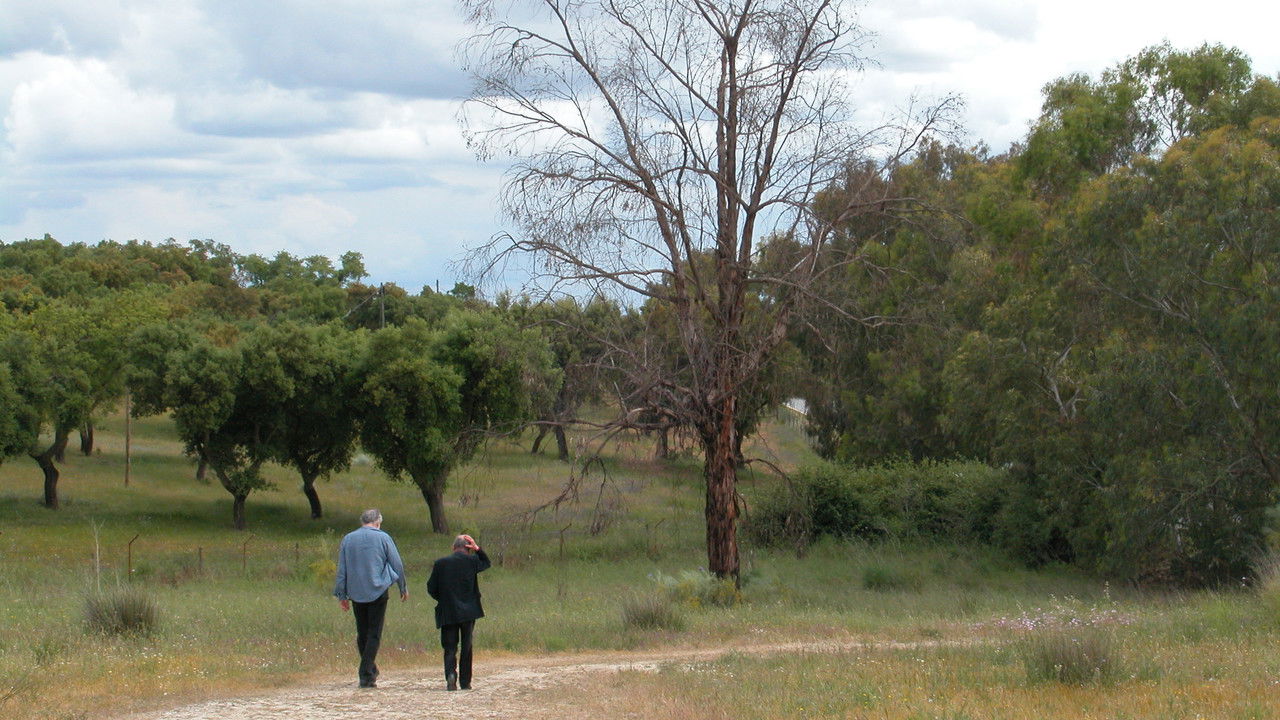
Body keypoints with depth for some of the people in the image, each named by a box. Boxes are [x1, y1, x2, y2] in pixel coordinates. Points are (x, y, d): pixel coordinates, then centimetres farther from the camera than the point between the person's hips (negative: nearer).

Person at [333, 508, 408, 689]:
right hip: (378, 592, -3)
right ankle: (366, 676, -8)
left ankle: (371, 670, 24)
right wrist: (403, 588, 14)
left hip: (356, 594, 3)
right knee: (374, 634, -1)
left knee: (362, 633, 14)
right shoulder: (383, 538, -2)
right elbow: (397, 565, 1)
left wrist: (341, 595, 14)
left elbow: (341, 570, 8)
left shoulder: (348, 539, 6)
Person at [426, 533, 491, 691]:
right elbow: (486, 563, 19)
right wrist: (477, 549, 9)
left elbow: (431, 589, 1)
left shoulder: (440, 563, -3)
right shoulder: (471, 561, -4)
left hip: (447, 613, 0)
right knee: (466, 647, 11)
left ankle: (450, 673, -20)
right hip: (468, 611, 0)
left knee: (450, 647, 4)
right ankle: (465, 681, 11)